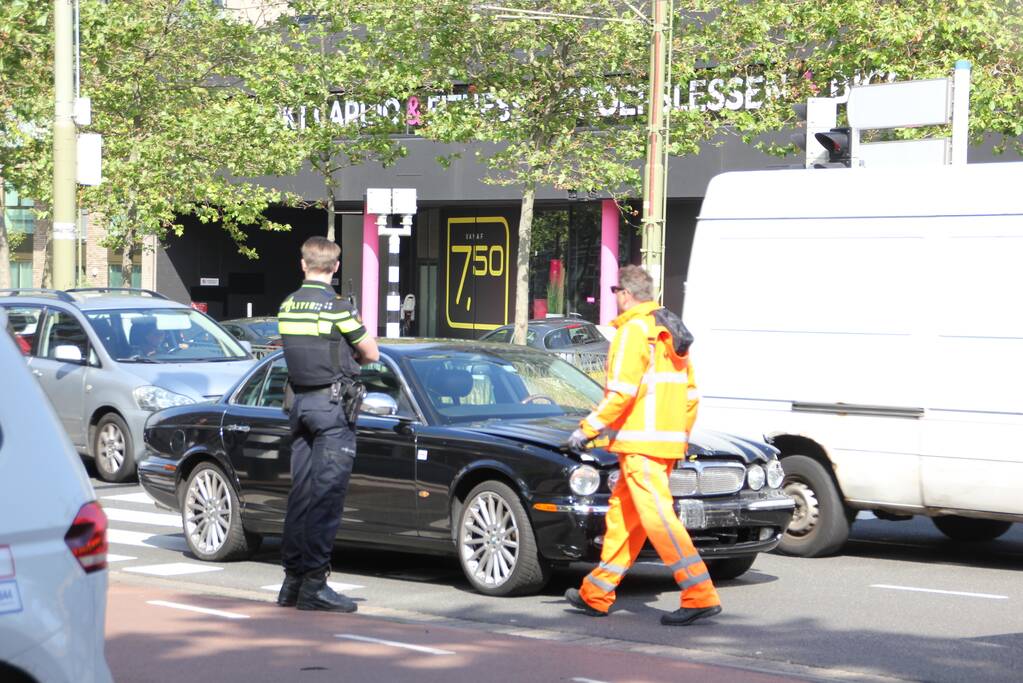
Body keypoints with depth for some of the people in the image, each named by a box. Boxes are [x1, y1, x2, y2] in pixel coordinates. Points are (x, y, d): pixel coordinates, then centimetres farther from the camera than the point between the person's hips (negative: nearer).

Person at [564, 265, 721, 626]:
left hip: (641, 442, -10)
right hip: (670, 440, 10)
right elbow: (689, 392, 20)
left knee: (658, 517, -12)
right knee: (622, 514, 14)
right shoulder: (668, 331, 18)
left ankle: (700, 595, -18)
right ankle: (596, 594, 21)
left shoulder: (633, 329, -11)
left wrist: (589, 427, -12)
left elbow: (622, 391, -19)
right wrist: (682, 434, 27)